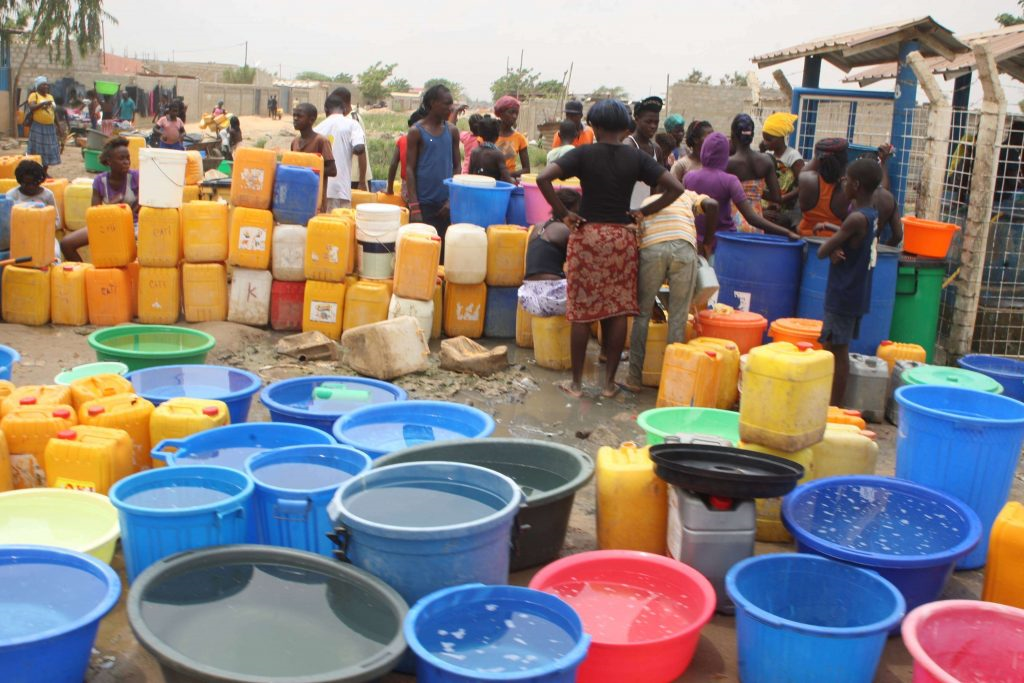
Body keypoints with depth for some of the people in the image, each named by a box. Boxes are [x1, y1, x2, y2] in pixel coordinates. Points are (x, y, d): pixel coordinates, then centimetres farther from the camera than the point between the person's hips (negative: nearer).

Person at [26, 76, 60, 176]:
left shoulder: (50, 96, 15)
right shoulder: (34, 95, -4)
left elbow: (54, 112, 19)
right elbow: (31, 108, -20)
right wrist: (43, 103, -28)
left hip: (50, 127, 6)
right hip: (38, 127, -6)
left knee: (49, 150, 7)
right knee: (37, 150, -3)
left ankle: (45, 171, 15)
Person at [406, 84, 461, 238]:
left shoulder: (452, 131, 7)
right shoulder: (416, 131, -4)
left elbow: (457, 166, 10)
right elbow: (410, 169, -5)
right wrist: (414, 207, -12)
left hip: (446, 203, 4)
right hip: (423, 202, -3)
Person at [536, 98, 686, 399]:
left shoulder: (584, 154, -5)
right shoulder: (636, 157, 1)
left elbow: (543, 178, -16)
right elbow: (675, 188, -2)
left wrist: (564, 214, -9)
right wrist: (641, 213, 1)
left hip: (587, 235, -2)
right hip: (623, 237, 2)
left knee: (582, 310, 5)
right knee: (618, 310, 8)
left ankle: (576, 382, 11)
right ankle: (609, 382, 14)